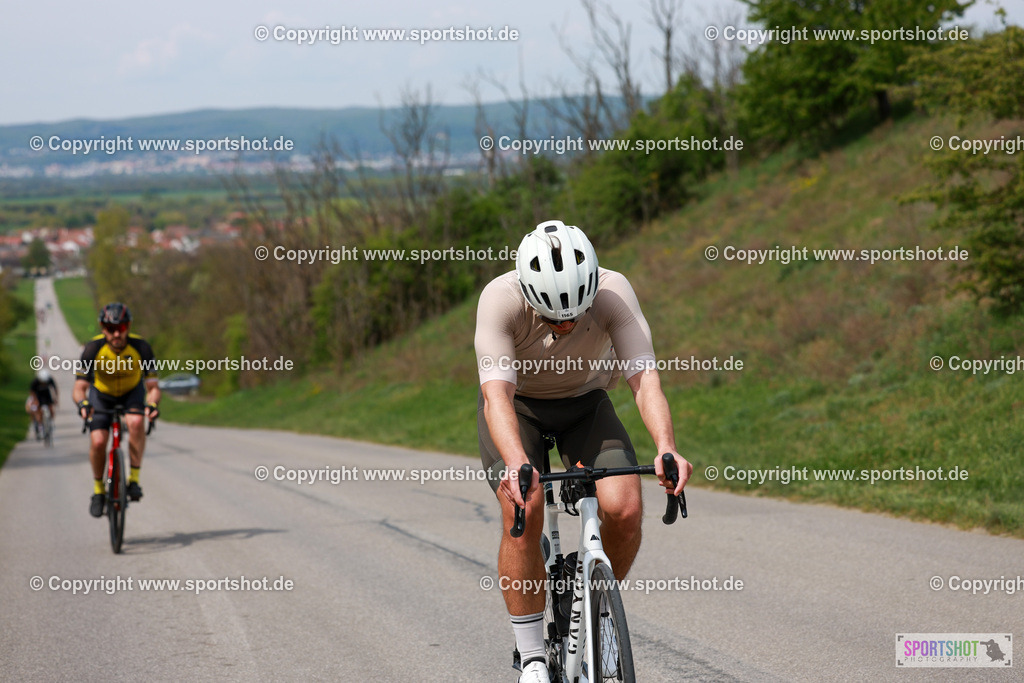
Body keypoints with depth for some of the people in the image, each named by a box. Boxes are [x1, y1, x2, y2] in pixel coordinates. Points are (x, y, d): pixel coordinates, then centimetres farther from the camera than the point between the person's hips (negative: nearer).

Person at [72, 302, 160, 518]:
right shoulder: (93, 348, -28)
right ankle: (98, 489, 7)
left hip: (132, 393, 0)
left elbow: (152, 386, -26)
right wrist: (82, 403, -49)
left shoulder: (141, 347, -28)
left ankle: (134, 478, -19)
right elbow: (79, 387, -26)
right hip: (101, 395, 0)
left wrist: (153, 404, -47)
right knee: (97, 442, -18)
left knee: (136, 422, -33)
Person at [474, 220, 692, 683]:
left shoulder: (613, 292, -30)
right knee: (523, 512, -26)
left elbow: (643, 376, -36)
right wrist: (517, 464, -60)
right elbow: (496, 393, -42)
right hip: (517, 405, -2)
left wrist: (666, 448, -54)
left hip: (585, 402, 2)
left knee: (625, 509, -21)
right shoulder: (500, 298, -34)